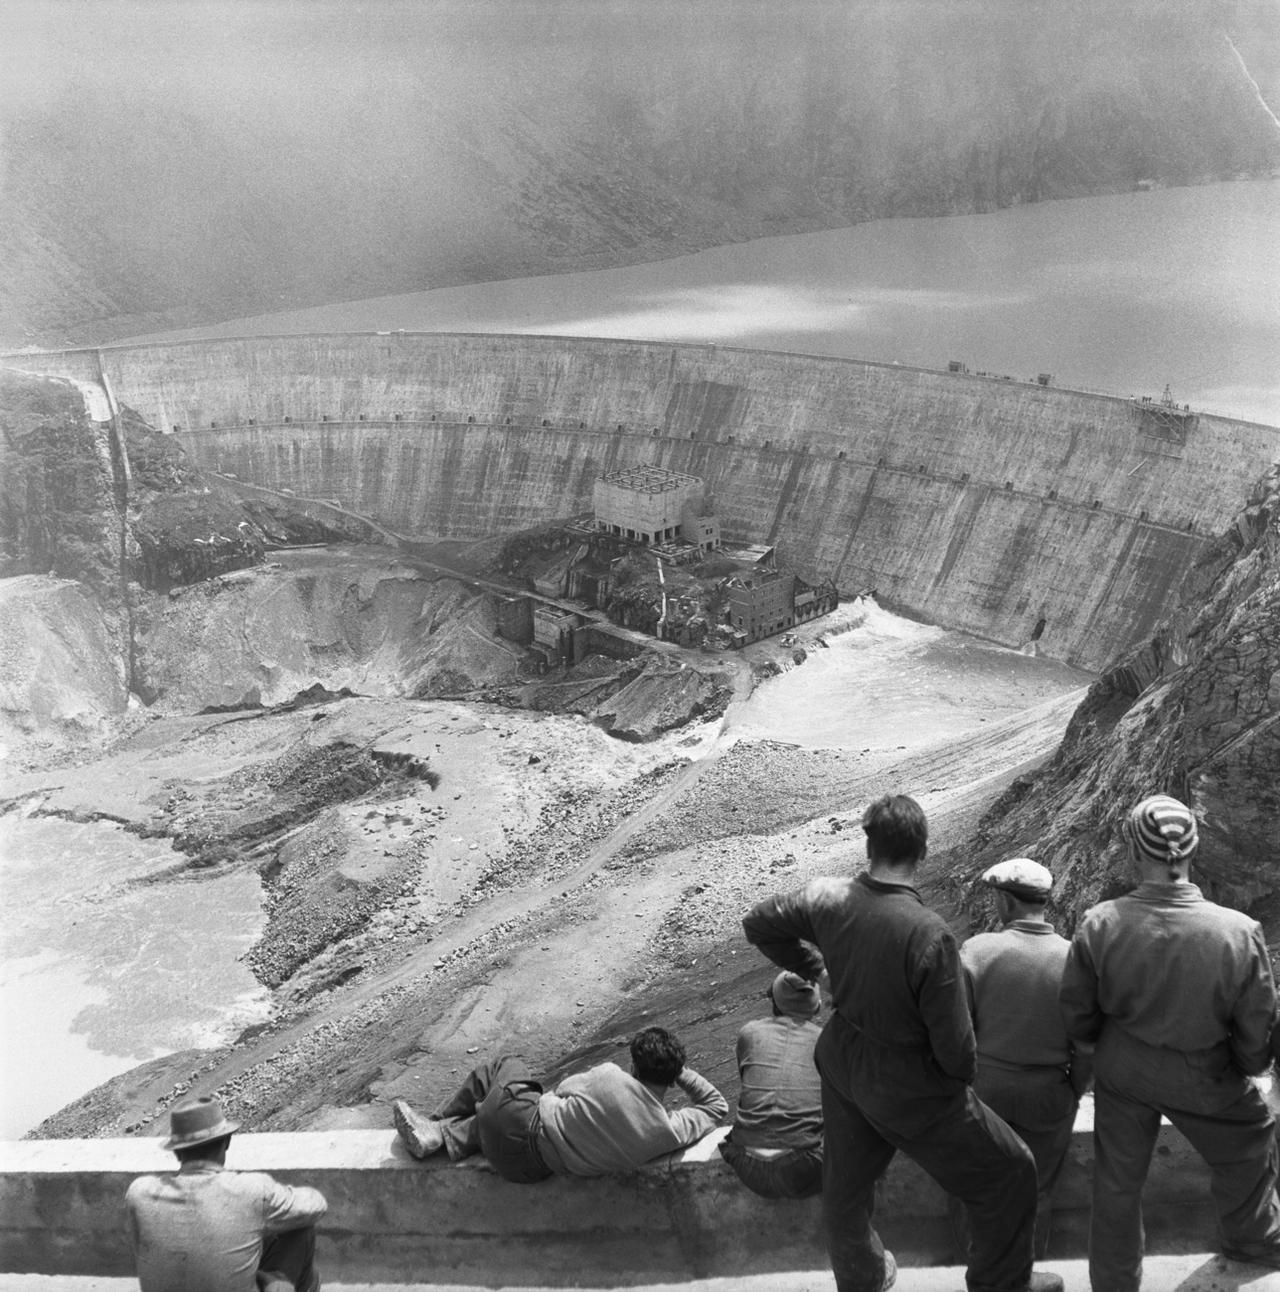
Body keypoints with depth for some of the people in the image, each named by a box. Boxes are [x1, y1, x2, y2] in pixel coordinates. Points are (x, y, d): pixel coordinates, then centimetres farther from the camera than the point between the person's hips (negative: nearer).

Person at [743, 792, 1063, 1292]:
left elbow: (758, 924, 3)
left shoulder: (826, 898, -16)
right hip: (910, 1090, -6)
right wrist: (961, 1073, -1)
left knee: (845, 1187, 28)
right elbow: (954, 1044, -24)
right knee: (1009, 1173, 17)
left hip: (841, 1065, 6)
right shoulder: (929, 934, -33)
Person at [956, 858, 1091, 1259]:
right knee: (1037, 1187, 23)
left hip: (985, 1089, 0)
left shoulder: (977, 950, -19)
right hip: (1048, 1098, 0)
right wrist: (1073, 1091, 8)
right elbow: (1086, 1047, -9)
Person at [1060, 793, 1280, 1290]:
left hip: (1121, 1072, 1)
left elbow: (1076, 1019, -12)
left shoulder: (1098, 926, -26)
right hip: (1204, 1080, 0)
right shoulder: (1239, 933, -30)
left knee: (1117, 1182, 21)